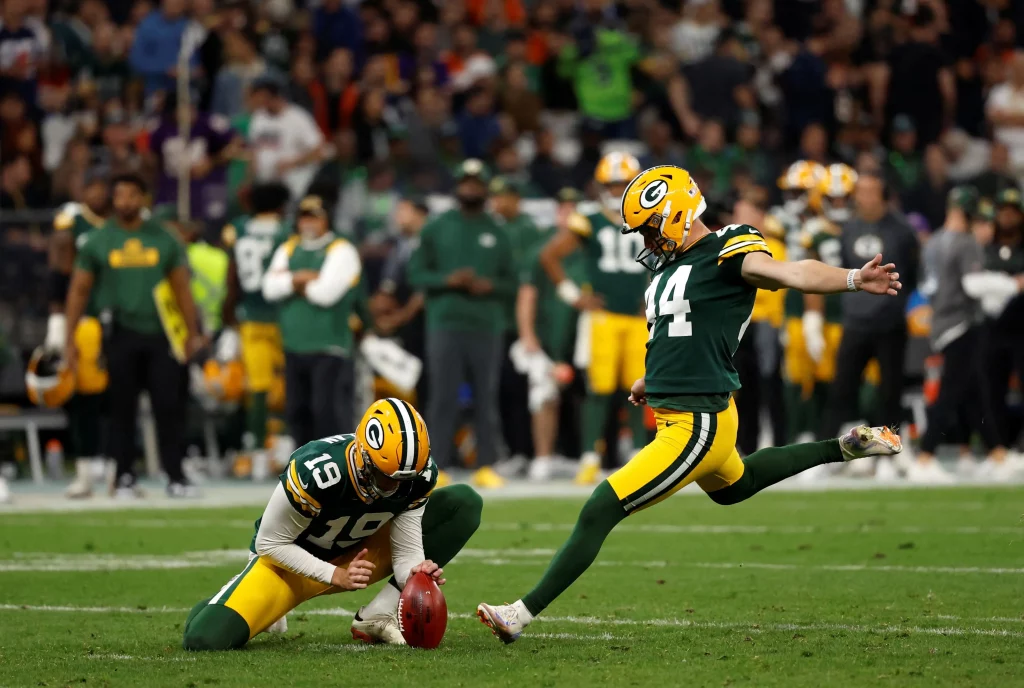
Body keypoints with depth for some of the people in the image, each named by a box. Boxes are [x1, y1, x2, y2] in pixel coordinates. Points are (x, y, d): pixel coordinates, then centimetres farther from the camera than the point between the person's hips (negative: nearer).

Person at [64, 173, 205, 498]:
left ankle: (175, 477, -1)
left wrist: (193, 334, 5)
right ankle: (124, 477, 10)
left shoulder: (164, 239, 6)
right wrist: (70, 339, 0)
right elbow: (79, 290, 5)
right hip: (122, 334, 0)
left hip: (161, 333, 0)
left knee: (170, 407, -4)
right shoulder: (97, 241, 3)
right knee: (122, 409, 3)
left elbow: (182, 288, 10)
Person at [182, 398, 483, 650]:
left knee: (464, 504, -13)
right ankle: (265, 607, 12)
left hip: (357, 555, 4)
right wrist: (337, 576, -31)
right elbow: (270, 543, -23)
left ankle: (378, 616, -14)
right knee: (206, 640, -26)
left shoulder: (417, 475, -22)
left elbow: (407, 552, -16)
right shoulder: (316, 471, -36)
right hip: (290, 559, -4)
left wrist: (416, 575, -39)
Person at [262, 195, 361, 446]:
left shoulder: (341, 251, -4)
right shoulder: (287, 250, 14)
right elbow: (270, 288, 0)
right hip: (294, 346, 6)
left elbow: (326, 292, -18)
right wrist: (302, 278, -13)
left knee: (328, 411, -12)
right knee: (296, 411, 12)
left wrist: (290, 282, -4)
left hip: (329, 348, -6)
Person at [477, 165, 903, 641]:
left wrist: (853, 280, -44)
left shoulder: (726, 252, -15)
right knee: (733, 486, 37)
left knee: (599, 513, -11)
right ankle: (843, 448, 46)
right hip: (673, 416, 11)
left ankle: (523, 614, -7)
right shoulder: (668, 266, 12)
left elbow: (791, 274, -30)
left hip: (696, 425, -11)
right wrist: (654, 378, 17)